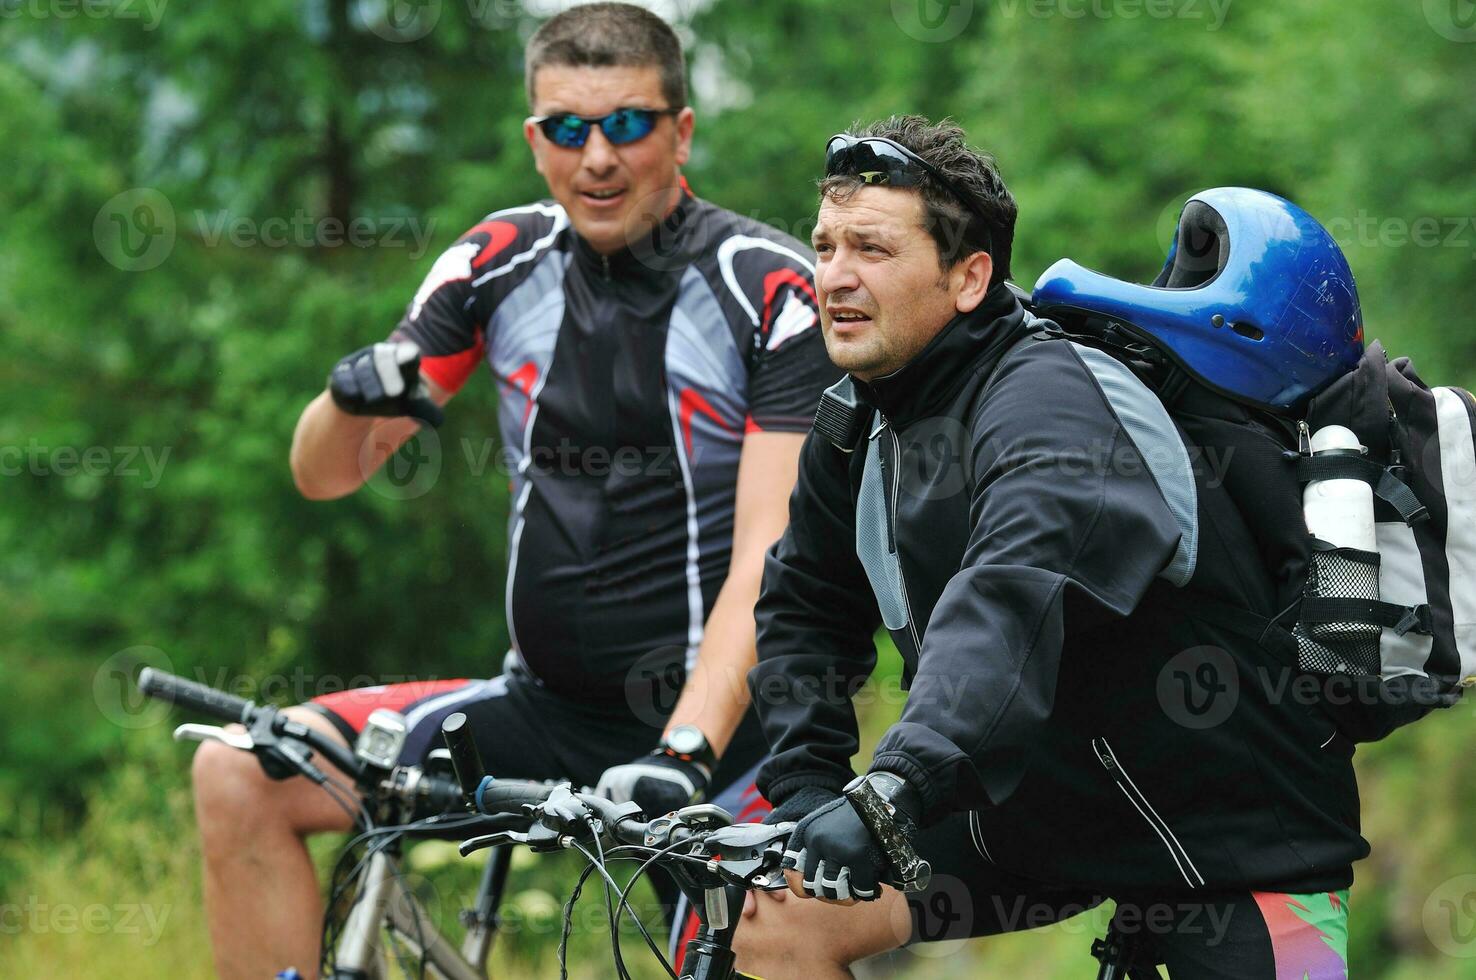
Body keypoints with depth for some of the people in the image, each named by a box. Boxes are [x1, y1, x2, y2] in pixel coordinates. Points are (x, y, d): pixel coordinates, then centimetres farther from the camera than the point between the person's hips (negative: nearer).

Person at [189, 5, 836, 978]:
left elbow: (768, 558, -17)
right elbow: (325, 473, 6)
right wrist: (355, 394, -18)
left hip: (717, 722, -5)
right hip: (543, 708, 5)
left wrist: (685, 752, -31)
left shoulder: (771, 292, -10)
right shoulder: (503, 263, 3)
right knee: (239, 775, -9)